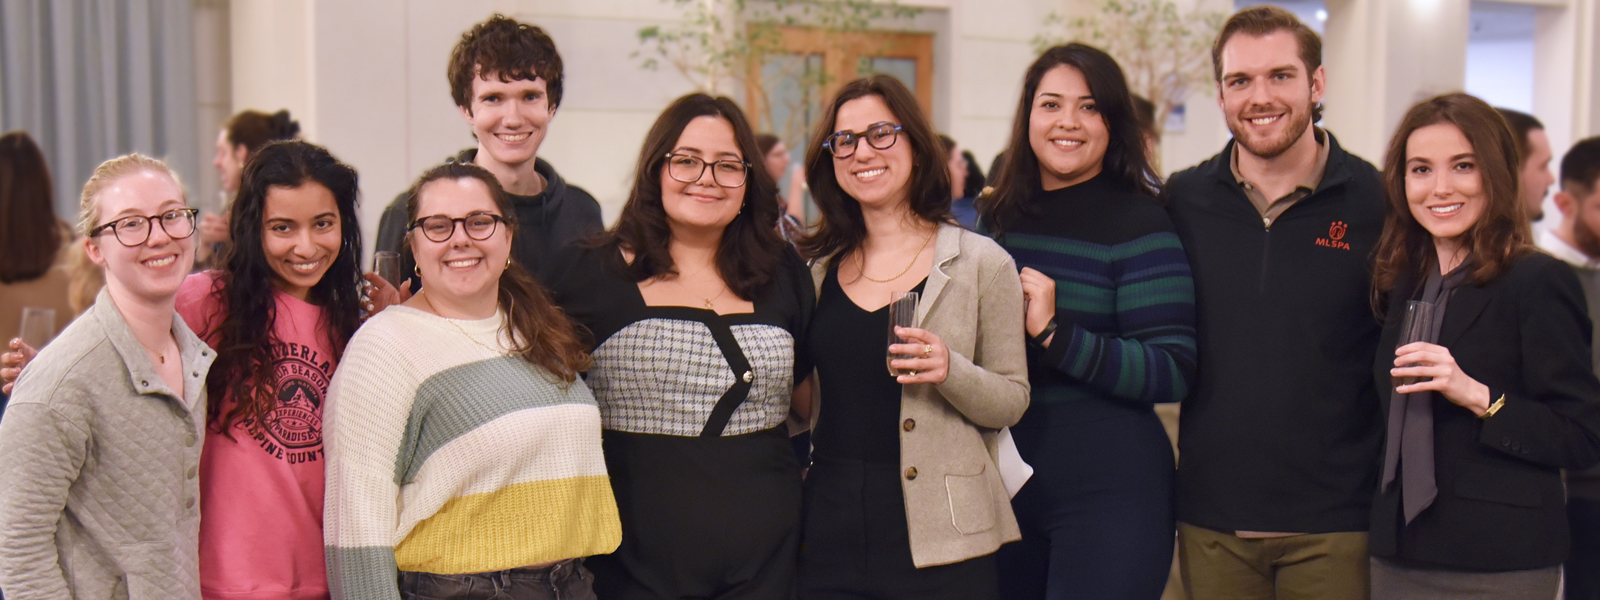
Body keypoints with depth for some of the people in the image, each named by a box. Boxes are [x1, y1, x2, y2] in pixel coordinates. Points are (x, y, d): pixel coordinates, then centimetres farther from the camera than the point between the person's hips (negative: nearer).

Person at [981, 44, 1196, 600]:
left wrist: (1055, 334, -25)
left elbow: (1173, 372, -18)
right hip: (1004, 483, 6)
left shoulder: (1139, 225, -10)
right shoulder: (999, 217, 7)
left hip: (1108, 491, -5)